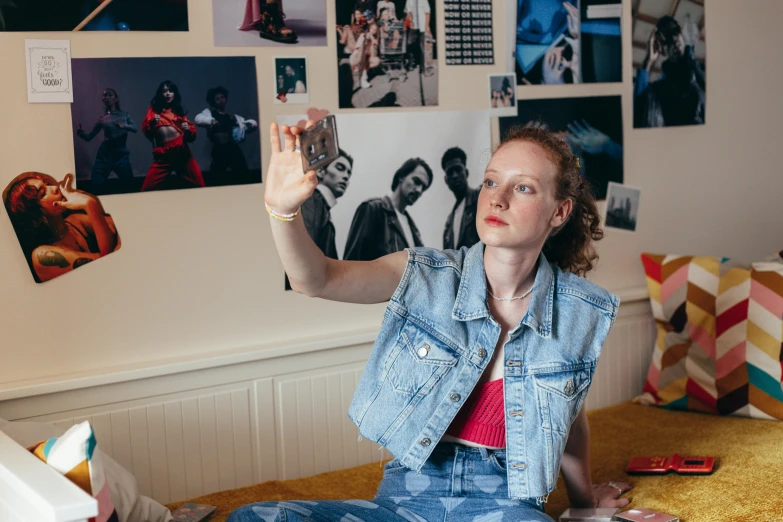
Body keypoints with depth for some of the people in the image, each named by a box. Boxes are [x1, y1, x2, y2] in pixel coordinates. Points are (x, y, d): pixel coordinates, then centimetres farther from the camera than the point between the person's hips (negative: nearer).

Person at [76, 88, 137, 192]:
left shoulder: (124, 115, 8)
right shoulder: (102, 119, 8)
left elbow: (135, 129, -4)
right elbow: (89, 136, 6)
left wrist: (123, 126, -23)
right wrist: (81, 133, -15)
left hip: (121, 154, 0)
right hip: (105, 155, 1)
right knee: (96, 185, -7)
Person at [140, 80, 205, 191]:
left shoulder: (179, 111, 16)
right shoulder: (154, 109, 14)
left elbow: (191, 136, 12)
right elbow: (145, 131, 3)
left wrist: (188, 130, -10)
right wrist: (152, 123, -16)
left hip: (182, 153, 1)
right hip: (163, 155, -1)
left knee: (199, 185, -2)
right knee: (147, 189, -10)